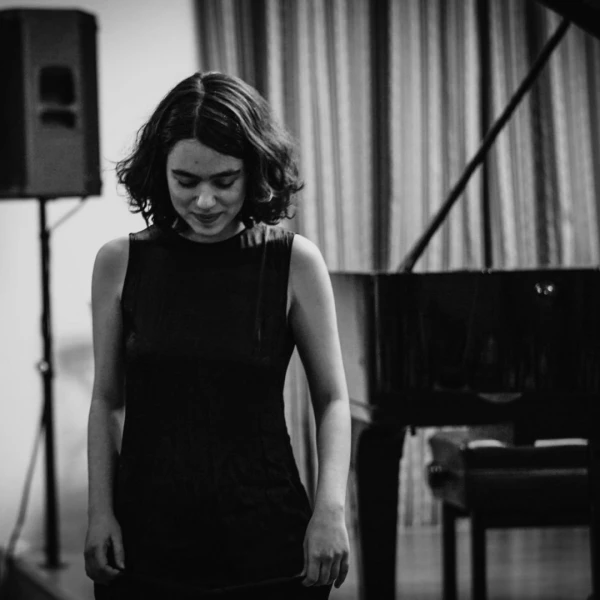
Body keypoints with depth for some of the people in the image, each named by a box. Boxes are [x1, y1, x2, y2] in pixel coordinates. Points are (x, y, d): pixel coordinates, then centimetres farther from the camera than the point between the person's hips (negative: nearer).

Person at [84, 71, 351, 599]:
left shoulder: (294, 262, -4)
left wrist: (330, 508, -9)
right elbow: (108, 401, 8)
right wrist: (100, 511, 1)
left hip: (266, 546, -1)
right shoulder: (119, 263, 1)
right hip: (145, 541, 1)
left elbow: (332, 399, 1)